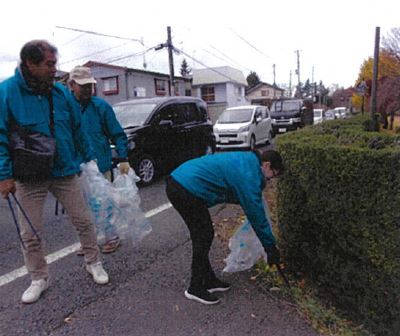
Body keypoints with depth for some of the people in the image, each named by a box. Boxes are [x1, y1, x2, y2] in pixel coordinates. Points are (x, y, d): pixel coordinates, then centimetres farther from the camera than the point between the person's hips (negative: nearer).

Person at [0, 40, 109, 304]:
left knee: (83, 221, 8)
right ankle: (39, 278, 30)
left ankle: (94, 263, 29)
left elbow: (78, 130, 9)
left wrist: (89, 158, 11)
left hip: (65, 172, 2)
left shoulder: (62, 92, 1)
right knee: (30, 234, 9)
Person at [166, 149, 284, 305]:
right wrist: (270, 247, 2)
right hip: (187, 189, -10)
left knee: (203, 235, 17)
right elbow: (256, 213, -9)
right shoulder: (249, 174, -12)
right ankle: (196, 289, 15)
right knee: (204, 237, 1)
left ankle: (208, 280, 30)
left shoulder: (246, 160, 17)